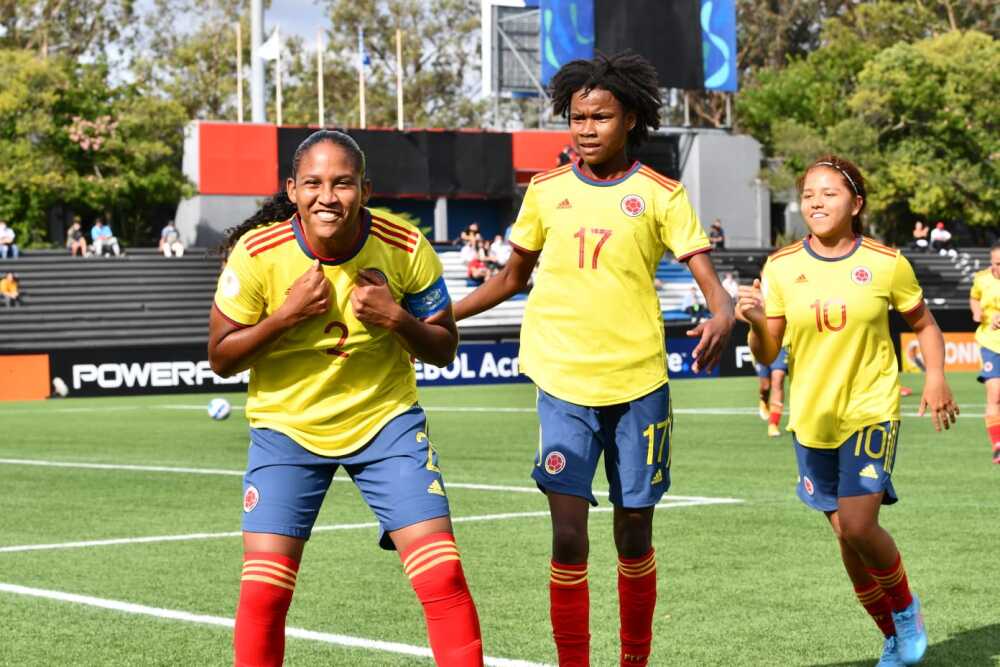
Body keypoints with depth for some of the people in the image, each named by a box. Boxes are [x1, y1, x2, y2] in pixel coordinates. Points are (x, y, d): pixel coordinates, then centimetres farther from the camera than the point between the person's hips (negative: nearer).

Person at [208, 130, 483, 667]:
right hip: (286, 427, 0)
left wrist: (396, 319, -22)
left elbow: (444, 349, -2)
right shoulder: (257, 254, -15)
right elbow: (221, 358, -7)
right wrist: (287, 315, -22)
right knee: (262, 591, -8)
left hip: (386, 419, 1)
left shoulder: (406, 249, -13)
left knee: (442, 575, -10)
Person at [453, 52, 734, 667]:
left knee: (635, 535, 9)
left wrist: (723, 315, -31)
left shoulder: (660, 195, 0)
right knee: (569, 538, -8)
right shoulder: (546, 191, 6)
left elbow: (707, 276, -8)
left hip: (639, 384, -1)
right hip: (563, 383, 1)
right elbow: (512, 278, 17)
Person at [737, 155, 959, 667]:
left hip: (871, 412, -3)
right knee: (845, 533, 7)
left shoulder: (886, 263, -7)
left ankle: (905, 606, 13)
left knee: (857, 527, -17)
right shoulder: (781, 267, -3)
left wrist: (935, 377, -7)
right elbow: (767, 354, -1)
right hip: (812, 418, 3)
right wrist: (755, 322, -22)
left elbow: (923, 324, 8)